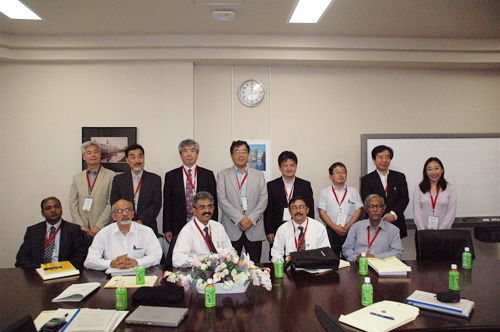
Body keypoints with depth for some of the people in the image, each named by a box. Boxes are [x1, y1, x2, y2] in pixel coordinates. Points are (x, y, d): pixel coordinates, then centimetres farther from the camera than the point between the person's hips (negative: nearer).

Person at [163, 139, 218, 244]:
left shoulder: (208, 175, 7)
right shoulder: (170, 176, 7)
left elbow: (213, 203, 7)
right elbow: (167, 205, 6)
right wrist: (167, 229, 0)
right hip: (178, 228, 0)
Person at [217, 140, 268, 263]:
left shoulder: (259, 175, 14)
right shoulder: (223, 175, 9)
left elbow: (263, 200, 5)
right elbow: (222, 200, -2)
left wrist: (251, 219, -8)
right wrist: (240, 219, -11)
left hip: (254, 229, 2)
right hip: (231, 230, -1)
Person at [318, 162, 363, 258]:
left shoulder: (353, 191, 13)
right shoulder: (324, 192, 9)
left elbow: (359, 211, 5)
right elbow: (322, 213, 1)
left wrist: (347, 227, -7)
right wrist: (335, 228, -10)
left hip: (350, 230, 1)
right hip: (331, 231, -1)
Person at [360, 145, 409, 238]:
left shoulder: (400, 177, 13)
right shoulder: (366, 180, 5)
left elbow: (404, 198, 5)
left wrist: (393, 214, -10)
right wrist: (383, 216, -14)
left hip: (397, 224, 2)